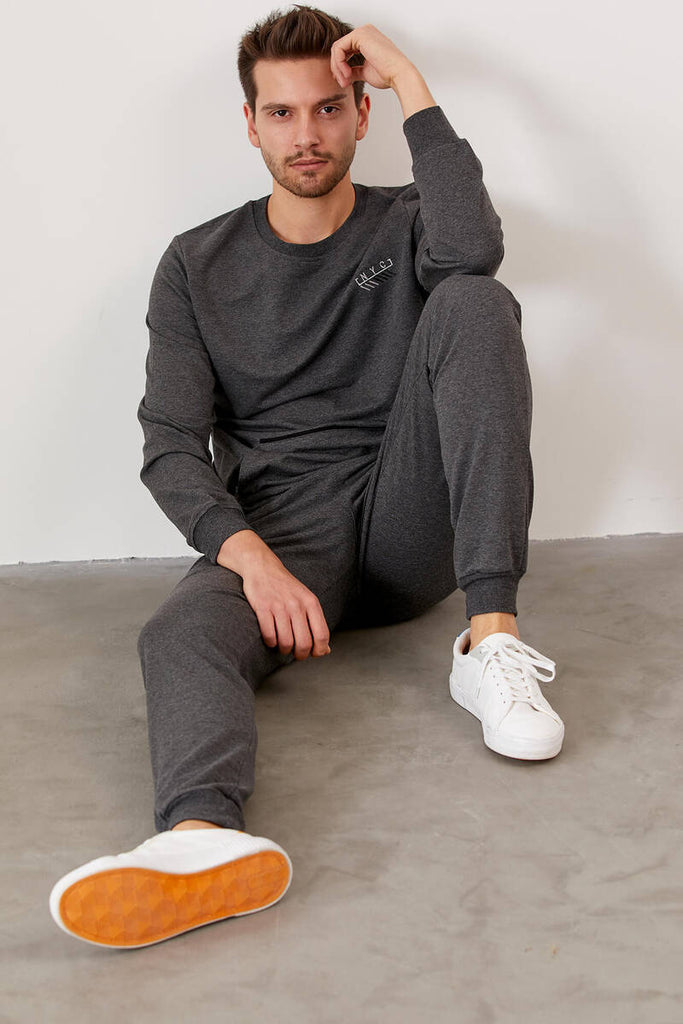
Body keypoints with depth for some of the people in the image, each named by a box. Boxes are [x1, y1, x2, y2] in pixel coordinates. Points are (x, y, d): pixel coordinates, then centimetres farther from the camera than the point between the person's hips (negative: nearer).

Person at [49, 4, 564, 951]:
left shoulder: (408, 226, 11)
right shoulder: (198, 267, 11)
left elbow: (475, 249, -17)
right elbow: (171, 447, -1)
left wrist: (410, 82, -7)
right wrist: (252, 557, -21)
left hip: (412, 530, 1)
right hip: (278, 531, 0)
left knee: (475, 302, -21)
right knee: (179, 634, -32)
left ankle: (490, 640, -31)